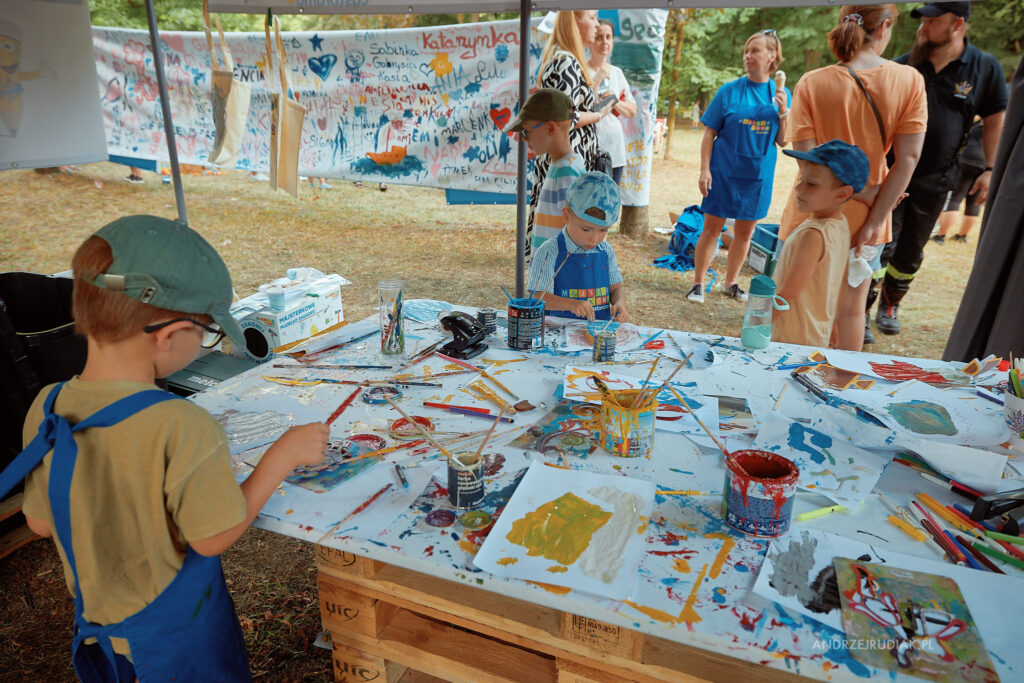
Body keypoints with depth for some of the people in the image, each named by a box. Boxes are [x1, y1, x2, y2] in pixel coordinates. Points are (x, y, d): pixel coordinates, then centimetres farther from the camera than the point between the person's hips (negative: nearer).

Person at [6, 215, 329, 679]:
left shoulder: (47, 409, -15)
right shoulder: (181, 428, -35)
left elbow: (41, 522, -2)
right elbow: (213, 537, -23)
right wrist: (283, 455, -19)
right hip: (178, 632, -5)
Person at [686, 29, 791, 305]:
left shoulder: (781, 94, 5)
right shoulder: (730, 91, -2)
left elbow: (783, 142, 5)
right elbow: (709, 134, -3)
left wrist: (783, 113, -11)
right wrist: (705, 170, -11)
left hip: (758, 175, 3)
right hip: (724, 171, -3)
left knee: (745, 232, 10)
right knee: (712, 229, 0)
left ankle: (731, 283, 25)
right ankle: (698, 284, 11)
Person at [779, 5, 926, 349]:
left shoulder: (811, 83, -10)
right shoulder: (910, 80, -6)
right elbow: (907, 159, -10)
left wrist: (865, 192, -7)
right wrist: (874, 222, -8)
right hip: (863, 221, 1)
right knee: (851, 309, 18)